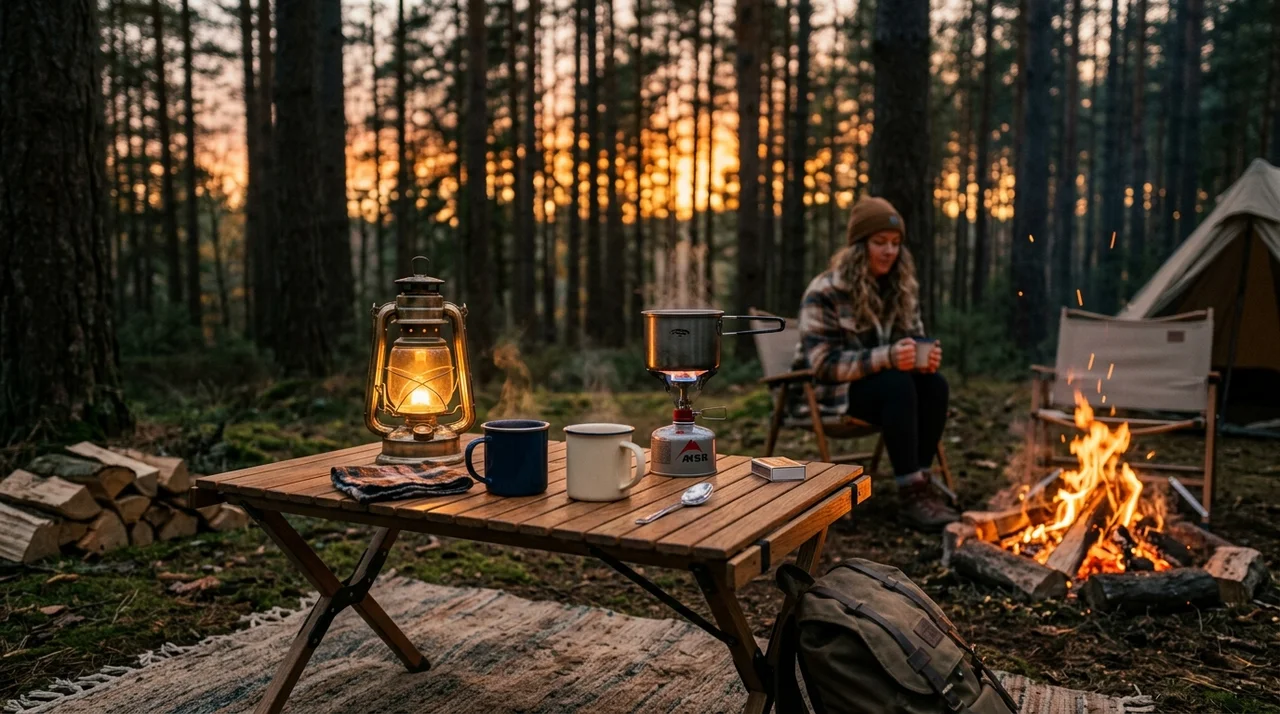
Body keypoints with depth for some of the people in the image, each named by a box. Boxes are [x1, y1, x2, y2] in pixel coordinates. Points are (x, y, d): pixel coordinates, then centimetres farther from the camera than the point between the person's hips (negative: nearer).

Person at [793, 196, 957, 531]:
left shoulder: (903, 287, 3)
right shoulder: (825, 292, -17)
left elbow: (913, 338, 10)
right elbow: (823, 363, -21)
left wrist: (926, 355, -16)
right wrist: (886, 358, -32)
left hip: (881, 380, 6)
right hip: (832, 389, -6)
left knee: (934, 384, -24)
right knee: (897, 387, -33)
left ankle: (922, 483, -18)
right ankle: (911, 494, -30)